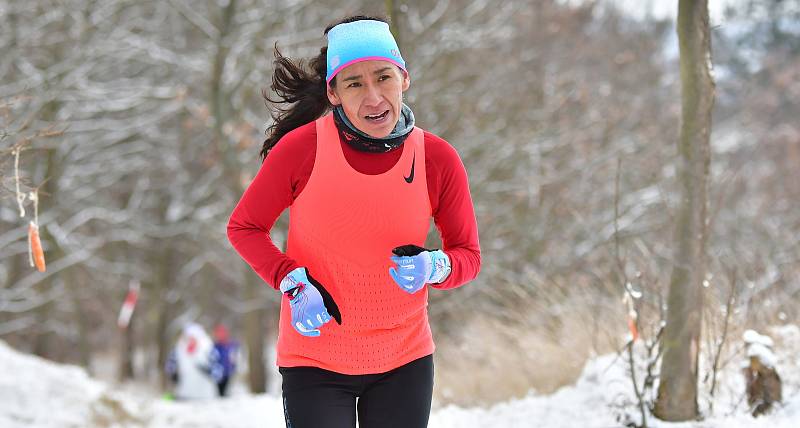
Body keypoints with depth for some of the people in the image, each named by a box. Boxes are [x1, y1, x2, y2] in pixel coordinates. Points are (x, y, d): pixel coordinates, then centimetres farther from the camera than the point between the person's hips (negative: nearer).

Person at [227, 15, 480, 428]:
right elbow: (243, 227, -1)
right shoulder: (302, 147, -13)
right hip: (314, 359, -2)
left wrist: (434, 266, -21)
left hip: (405, 362, 2)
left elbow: (468, 255, 2)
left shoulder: (438, 160, -8)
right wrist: (293, 283, -17)